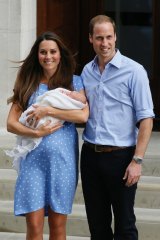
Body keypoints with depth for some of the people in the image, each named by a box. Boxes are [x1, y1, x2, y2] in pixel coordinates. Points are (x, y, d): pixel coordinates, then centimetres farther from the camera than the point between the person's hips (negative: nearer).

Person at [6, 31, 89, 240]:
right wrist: (35, 133, -12)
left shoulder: (73, 82, 7)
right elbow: (11, 123, 5)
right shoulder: (27, 84, 10)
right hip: (33, 159, 0)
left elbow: (83, 115, -9)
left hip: (62, 158, 0)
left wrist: (48, 111, -12)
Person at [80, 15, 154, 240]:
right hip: (91, 154, 5)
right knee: (97, 222, 12)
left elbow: (146, 119, -10)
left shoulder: (133, 71, -8)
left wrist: (137, 161, -15)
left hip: (120, 156, -5)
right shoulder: (87, 71, 9)